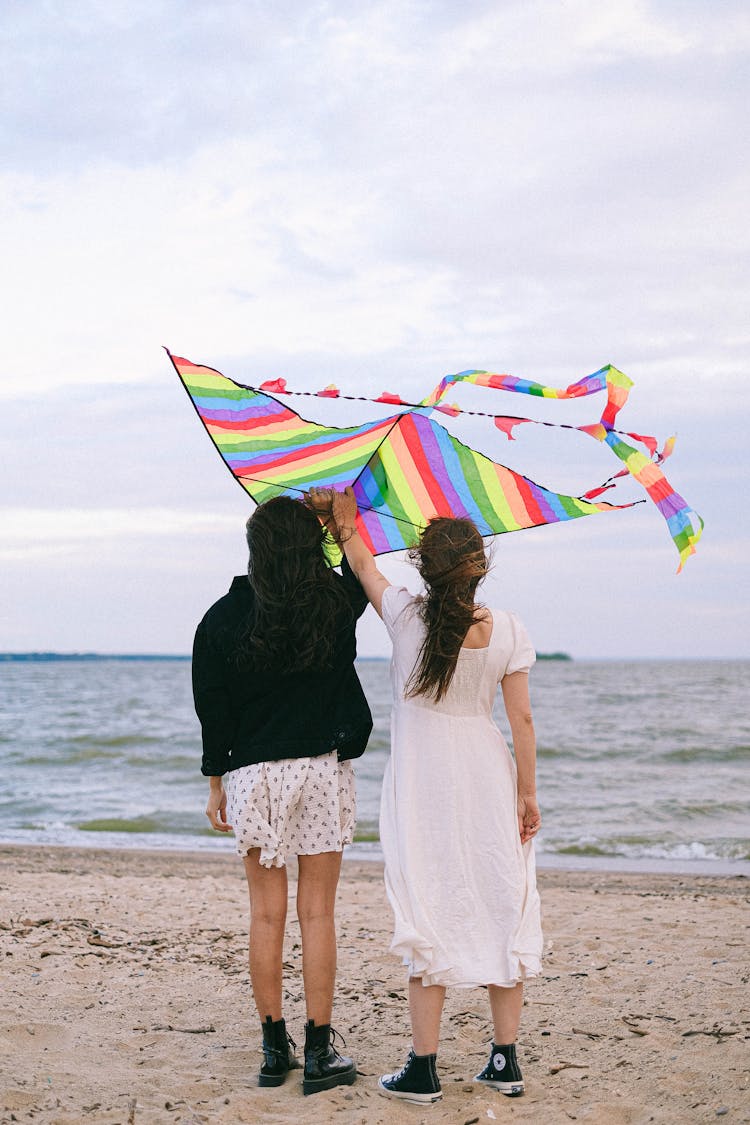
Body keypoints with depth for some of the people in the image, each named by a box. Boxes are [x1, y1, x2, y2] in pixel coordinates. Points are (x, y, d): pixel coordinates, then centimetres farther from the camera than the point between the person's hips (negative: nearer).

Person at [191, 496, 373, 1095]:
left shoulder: (224, 617, -3)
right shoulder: (335, 604, -4)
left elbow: (212, 708, 1)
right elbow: (360, 577, 21)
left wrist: (217, 784, 9)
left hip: (252, 774, 1)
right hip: (323, 770, -1)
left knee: (266, 915, 8)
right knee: (317, 912, 3)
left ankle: (275, 1047, 14)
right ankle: (319, 1051, 6)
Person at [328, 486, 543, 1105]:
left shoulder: (405, 616, -9)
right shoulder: (508, 631, -7)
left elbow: (363, 562, 9)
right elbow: (521, 718, -4)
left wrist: (346, 522, 27)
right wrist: (528, 794, 6)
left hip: (422, 786, -1)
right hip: (488, 777, 1)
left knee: (430, 916, 4)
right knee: (502, 910, 11)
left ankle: (424, 1069, 8)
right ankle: (506, 1060, 18)